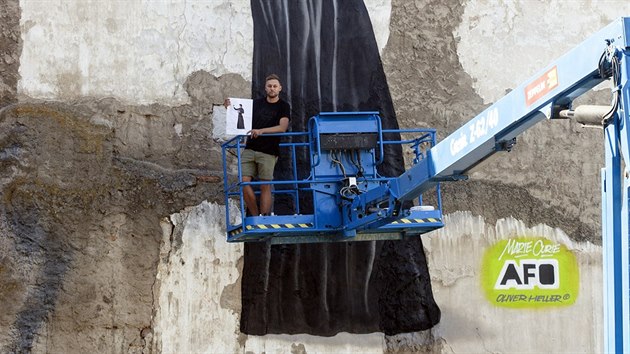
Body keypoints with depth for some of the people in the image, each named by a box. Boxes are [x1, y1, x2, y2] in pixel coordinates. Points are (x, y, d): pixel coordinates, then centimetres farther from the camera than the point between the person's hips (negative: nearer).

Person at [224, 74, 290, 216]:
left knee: (265, 186, -5)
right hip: (250, 149, 3)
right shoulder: (257, 103, 12)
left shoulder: (283, 106, 2)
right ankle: (255, 216, 3)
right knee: (244, 181, -8)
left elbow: (282, 127, -13)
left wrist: (261, 131, -24)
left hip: (268, 152, -3)